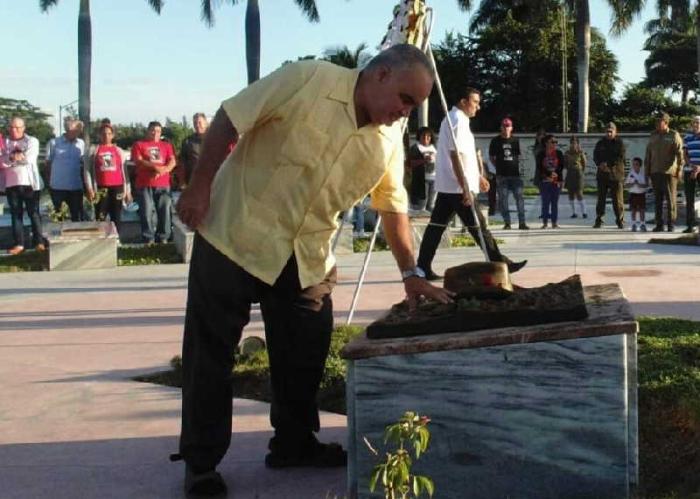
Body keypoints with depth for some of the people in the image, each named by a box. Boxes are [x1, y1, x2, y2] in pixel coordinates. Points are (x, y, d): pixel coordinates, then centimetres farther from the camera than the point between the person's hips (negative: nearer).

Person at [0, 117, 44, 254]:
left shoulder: (32, 141, 2)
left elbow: (29, 158, -14)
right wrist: (13, 156, -18)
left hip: (29, 183, -3)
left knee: (33, 213, 1)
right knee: (15, 214, 5)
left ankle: (39, 242, 7)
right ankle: (19, 243, 9)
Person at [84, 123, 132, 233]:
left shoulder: (119, 151, 12)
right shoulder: (93, 150, 5)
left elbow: (124, 171, 12)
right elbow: (87, 170, 2)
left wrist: (128, 191, 9)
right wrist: (89, 189, -7)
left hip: (117, 188, 2)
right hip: (101, 188, -2)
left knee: (116, 217, 5)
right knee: (100, 218, -4)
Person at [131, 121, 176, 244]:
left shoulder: (166, 145, 19)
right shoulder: (139, 144, 11)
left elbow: (172, 162, 6)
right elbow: (138, 161, -4)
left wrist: (163, 170, -14)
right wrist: (155, 167, -16)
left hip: (163, 185, 2)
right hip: (144, 185, -2)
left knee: (164, 211, -3)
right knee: (147, 212, -6)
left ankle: (163, 238, 4)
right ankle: (148, 239, -1)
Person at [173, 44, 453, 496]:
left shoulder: (389, 141, 1)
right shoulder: (309, 80, -18)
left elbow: (394, 206, 9)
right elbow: (230, 119, -15)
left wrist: (411, 273, 4)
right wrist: (200, 186, -15)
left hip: (307, 259, 6)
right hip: (235, 236, -5)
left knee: (305, 353, 10)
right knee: (211, 350, 1)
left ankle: (294, 443, 29)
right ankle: (200, 460, 14)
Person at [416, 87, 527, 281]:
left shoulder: (453, 119, 19)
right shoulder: (458, 121, -13)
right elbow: (456, 157, -21)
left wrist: (478, 176, 28)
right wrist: (466, 188, -23)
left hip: (446, 186, 10)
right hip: (457, 187, -10)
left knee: (437, 225, 6)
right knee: (478, 226, -3)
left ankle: (423, 267, 5)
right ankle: (500, 264, 3)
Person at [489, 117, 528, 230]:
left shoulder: (515, 141, 10)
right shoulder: (495, 141, 3)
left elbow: (518, 156, 18)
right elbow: (491, 157, 8)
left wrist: (517, 165, 5)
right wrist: (499, 166, 1)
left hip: (515, 174, 1)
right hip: (502, 175, -1)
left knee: (519, 197, -4)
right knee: (503, 199, 0)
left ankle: (522, 222, -3)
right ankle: (507, 222, 8)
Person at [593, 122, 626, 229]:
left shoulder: (619, 143, 2)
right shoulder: (600, 143, 13)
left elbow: (621, 158, -7)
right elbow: (595, 157, 8)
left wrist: (608, 164, -15)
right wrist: (600, 165, -12)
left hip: (616, 175, -3)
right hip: (602, 175, 3)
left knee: (617, 199, -4)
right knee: (601, 199, 5)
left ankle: (620, 220, 3)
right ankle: (599, 220, 10)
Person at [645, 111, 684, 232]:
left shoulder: (674, 135, 0)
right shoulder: (653, 136, 15)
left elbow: (680, 153, -7)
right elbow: (648, 155, 17)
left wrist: (679, 169, -15)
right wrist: (646, 171, 12)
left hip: (669, 172, -5)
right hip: (655, 172, 5)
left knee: (671, 198, -2)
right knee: (658, 199, 6)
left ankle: (671, 224, 2)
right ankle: (659, 224, 11)